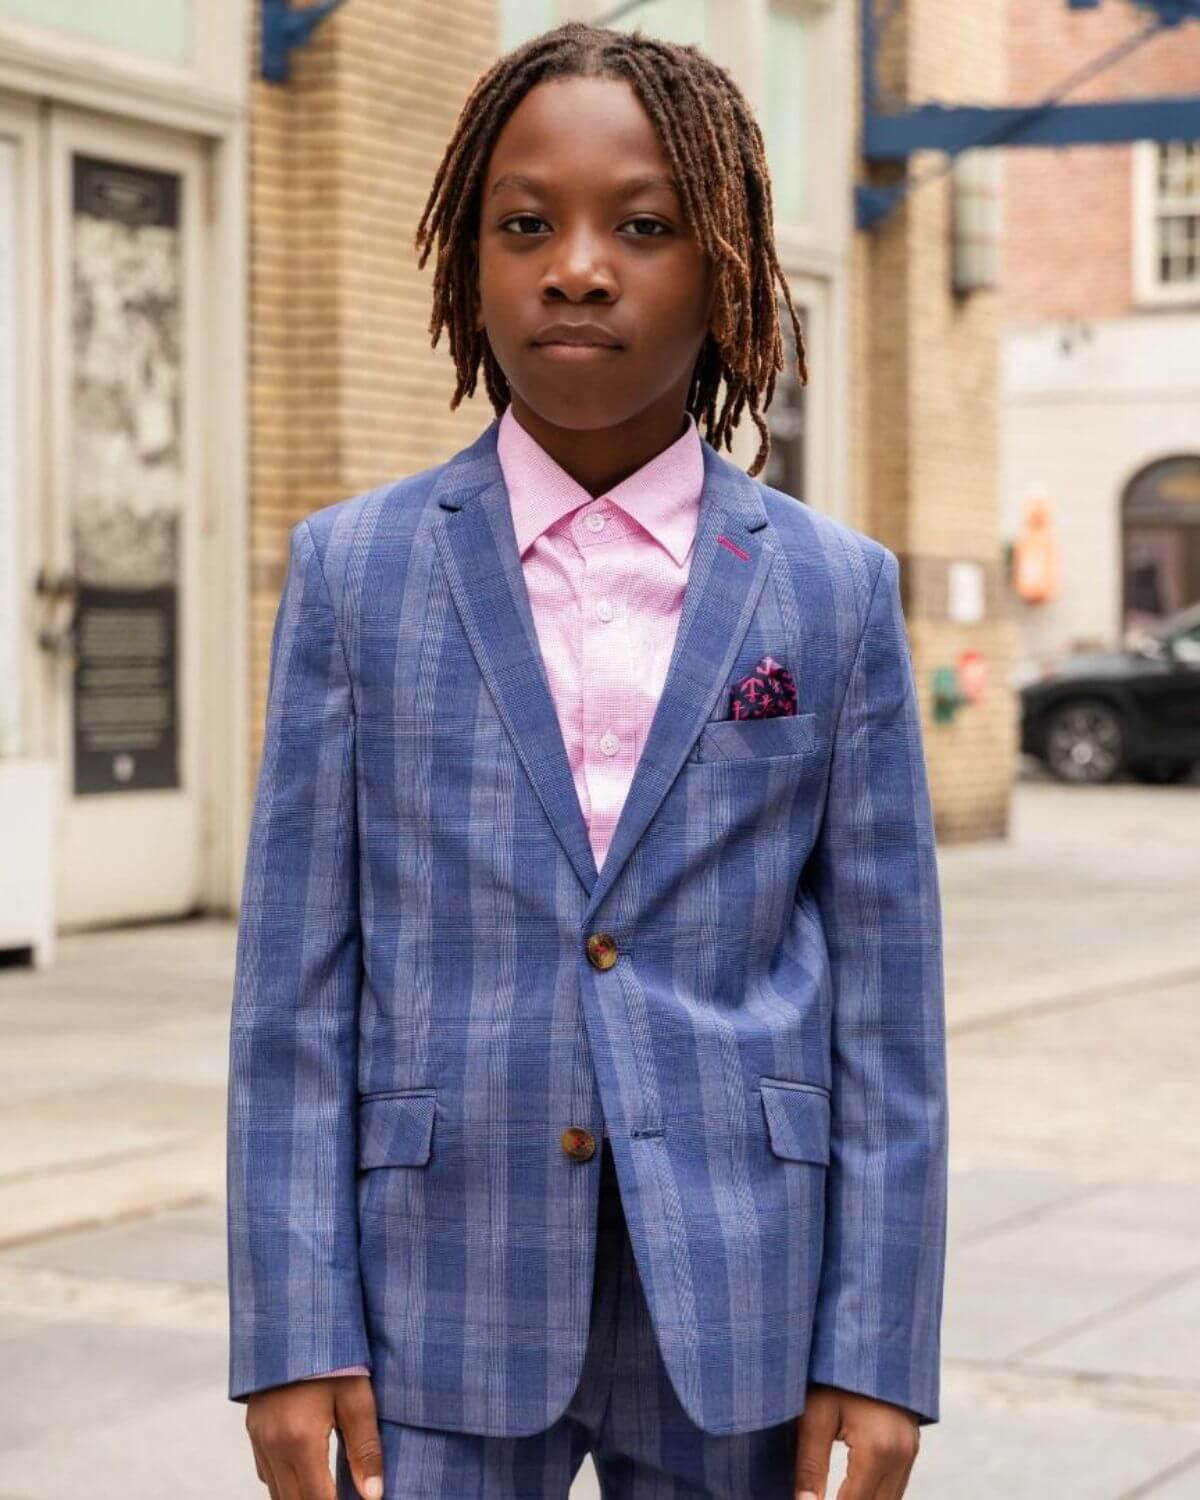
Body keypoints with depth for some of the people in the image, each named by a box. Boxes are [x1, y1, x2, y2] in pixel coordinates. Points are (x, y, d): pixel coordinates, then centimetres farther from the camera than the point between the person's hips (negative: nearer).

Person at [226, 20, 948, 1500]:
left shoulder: (838, 590, 3)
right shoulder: (356, 570, 2)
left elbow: (887, 1001, 2)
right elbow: (295, 985, 0)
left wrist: (876, 1351, -2)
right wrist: (294, 1332, -5)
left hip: (734, 1308, 1)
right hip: (440, 1304, 0)